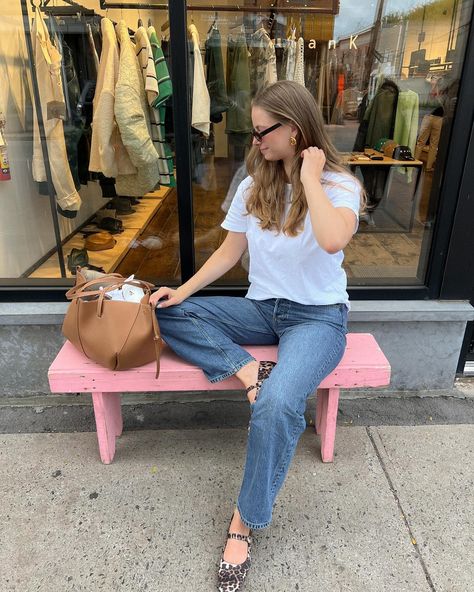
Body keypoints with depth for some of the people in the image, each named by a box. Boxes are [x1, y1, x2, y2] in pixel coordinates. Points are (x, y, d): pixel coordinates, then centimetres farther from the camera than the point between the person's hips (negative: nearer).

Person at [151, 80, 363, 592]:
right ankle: (246, 369, -20)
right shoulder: (254, 185, 7)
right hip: (262, 308, 6)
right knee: (170, 314, -10)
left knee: (276, 405, -33)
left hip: (317, 315, -5)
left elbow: (333, 240, -31)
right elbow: (230, 250, 8)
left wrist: (309, 178, -20)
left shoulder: (339, 185, -8)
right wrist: (183, 290, -3)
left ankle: (246, 522, -10)